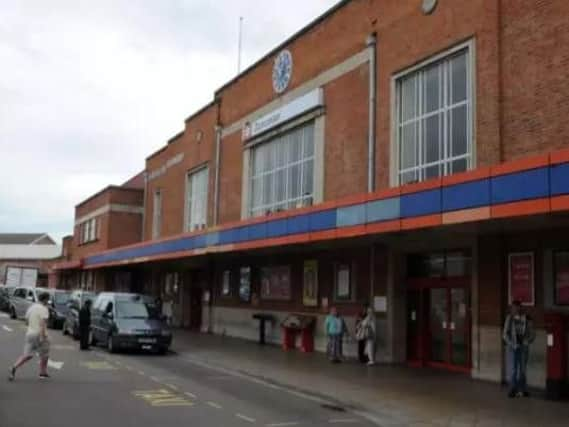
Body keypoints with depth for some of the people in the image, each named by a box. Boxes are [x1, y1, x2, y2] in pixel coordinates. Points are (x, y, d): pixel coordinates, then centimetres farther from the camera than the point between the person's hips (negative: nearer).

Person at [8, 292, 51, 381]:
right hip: (39, 334, -7)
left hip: (30, 333, 7)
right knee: (44, 355, 12)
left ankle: (14, 367, -13)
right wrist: (42, 336, -25)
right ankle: (43, 373, 21)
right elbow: (43, 323, -23)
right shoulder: (44, 309, -14)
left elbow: (27, 319, 19)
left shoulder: (31, 307, 10)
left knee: (27, 355, 7)